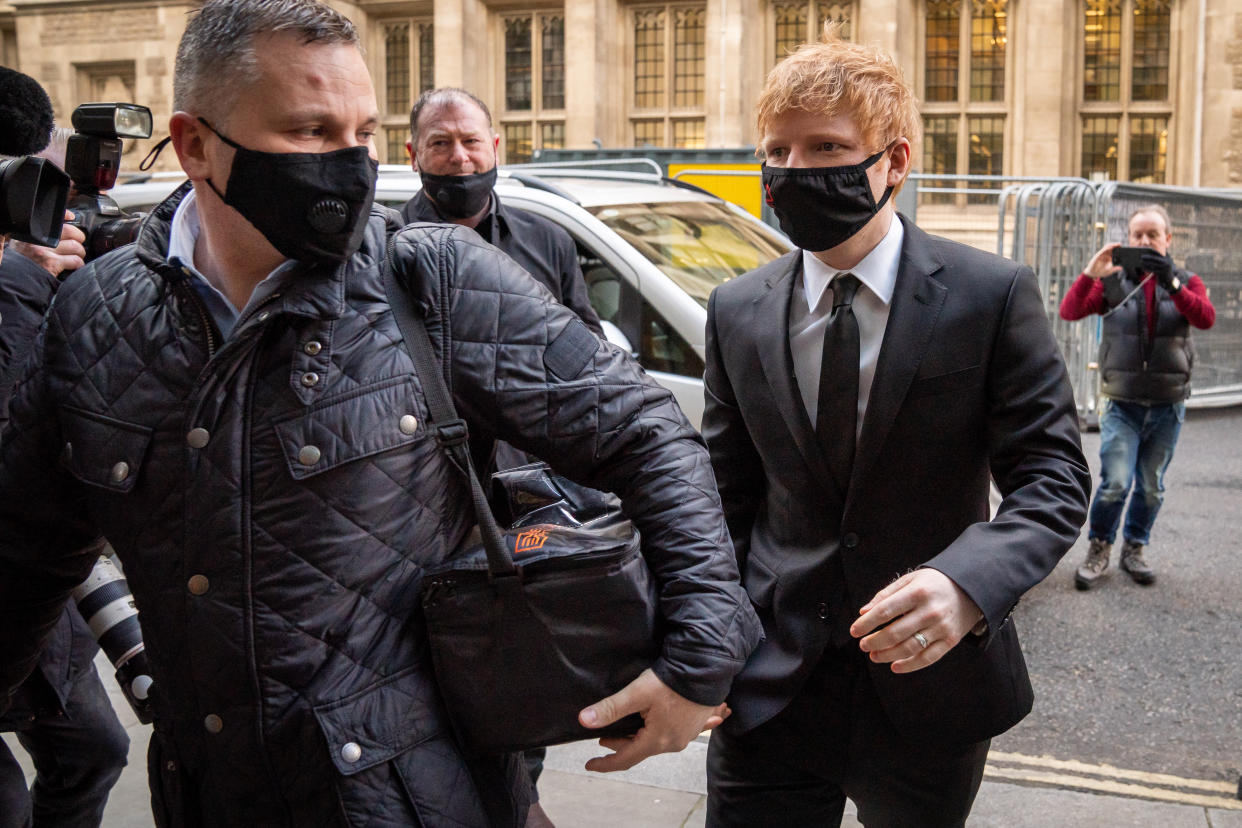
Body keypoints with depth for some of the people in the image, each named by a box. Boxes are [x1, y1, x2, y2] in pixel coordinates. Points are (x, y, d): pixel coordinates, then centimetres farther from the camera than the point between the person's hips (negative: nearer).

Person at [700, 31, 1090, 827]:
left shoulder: (993, 296, -8)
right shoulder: (738, 313, 2)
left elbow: (1053, 479, -10)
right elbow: (728, 493, 8)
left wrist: (965, 584, -29)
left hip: (930, 691, -1)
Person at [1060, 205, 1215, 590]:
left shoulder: (1185, 282, 4)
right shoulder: (1113, 281, 2)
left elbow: (1206, 318, -16)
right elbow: (1070, 311, -11)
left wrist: (1172, 283, -32)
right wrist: (1091, 274, -28)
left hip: (1167, 406, 2)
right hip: (1121, 403, -2)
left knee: (1151, 486, 9)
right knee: (1116, 482, -11)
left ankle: (1135, 549, 28)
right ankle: (1098, 549, 9)